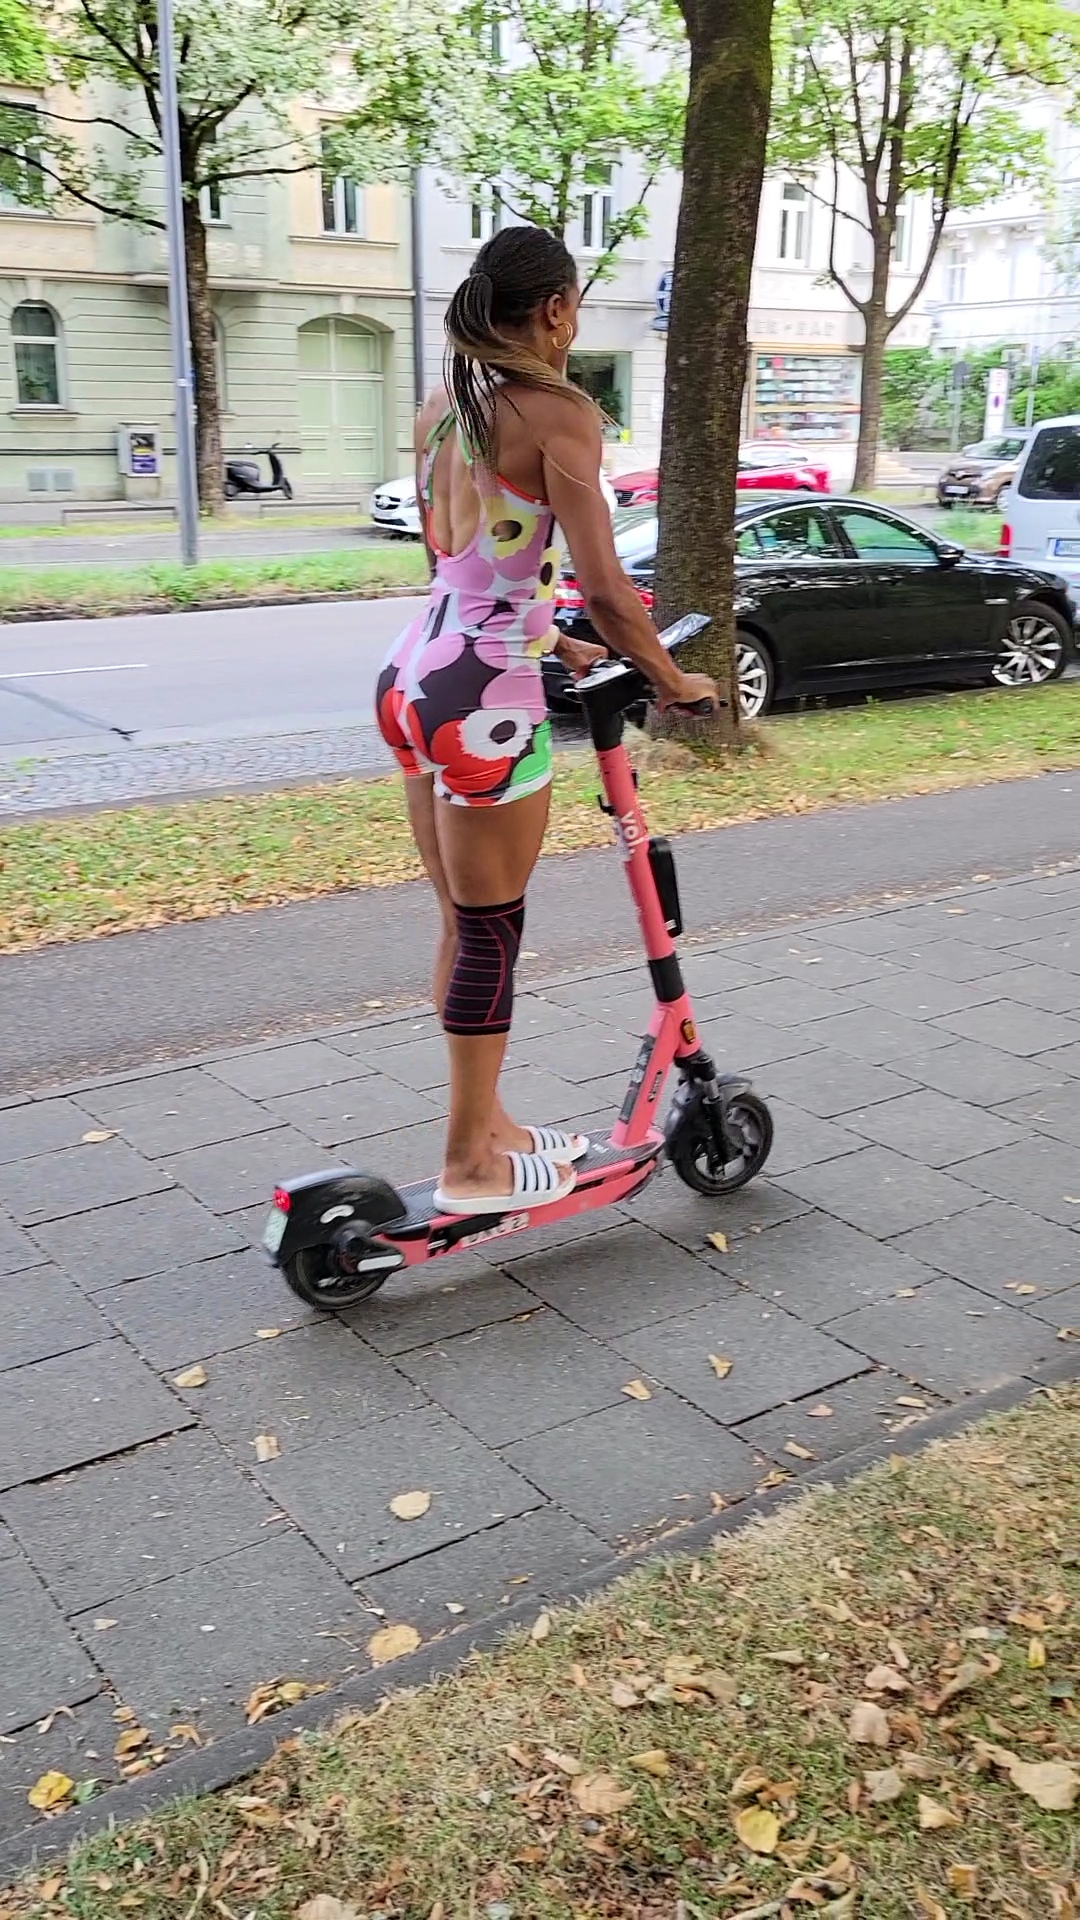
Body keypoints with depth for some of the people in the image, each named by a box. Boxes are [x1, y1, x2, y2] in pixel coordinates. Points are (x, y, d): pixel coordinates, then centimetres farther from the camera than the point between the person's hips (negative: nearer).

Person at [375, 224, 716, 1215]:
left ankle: (487, 1124, 33)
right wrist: (672, 680, -2)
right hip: (485, 699, -8)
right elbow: (604, 588, -16)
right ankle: (470, 1167, 16)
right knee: (489, 935, 4)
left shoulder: (438, 411, 14)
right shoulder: (558, 411, -10)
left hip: (412, 677, 8)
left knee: (464, 926, 18)